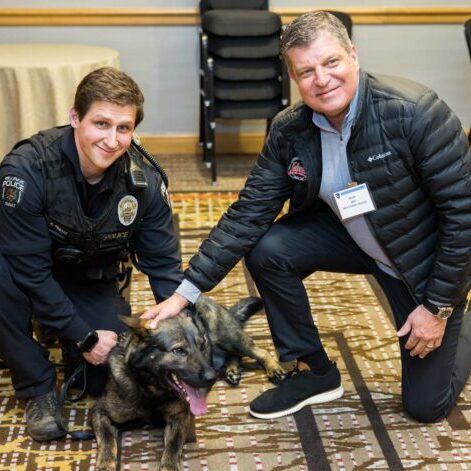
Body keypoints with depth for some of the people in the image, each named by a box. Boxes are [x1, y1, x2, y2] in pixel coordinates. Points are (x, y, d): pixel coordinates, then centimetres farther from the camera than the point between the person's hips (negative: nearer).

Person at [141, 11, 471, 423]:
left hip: (425, 260, -4)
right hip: (353, 235, 4)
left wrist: (438, 307, -20)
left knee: (426, 405, 1)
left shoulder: (416, 112, -31)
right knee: (266, 250, -20)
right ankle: (315, 372, 1)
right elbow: (248, 214, -12)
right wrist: (185, 293, -19)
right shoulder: (290, 131, -15)